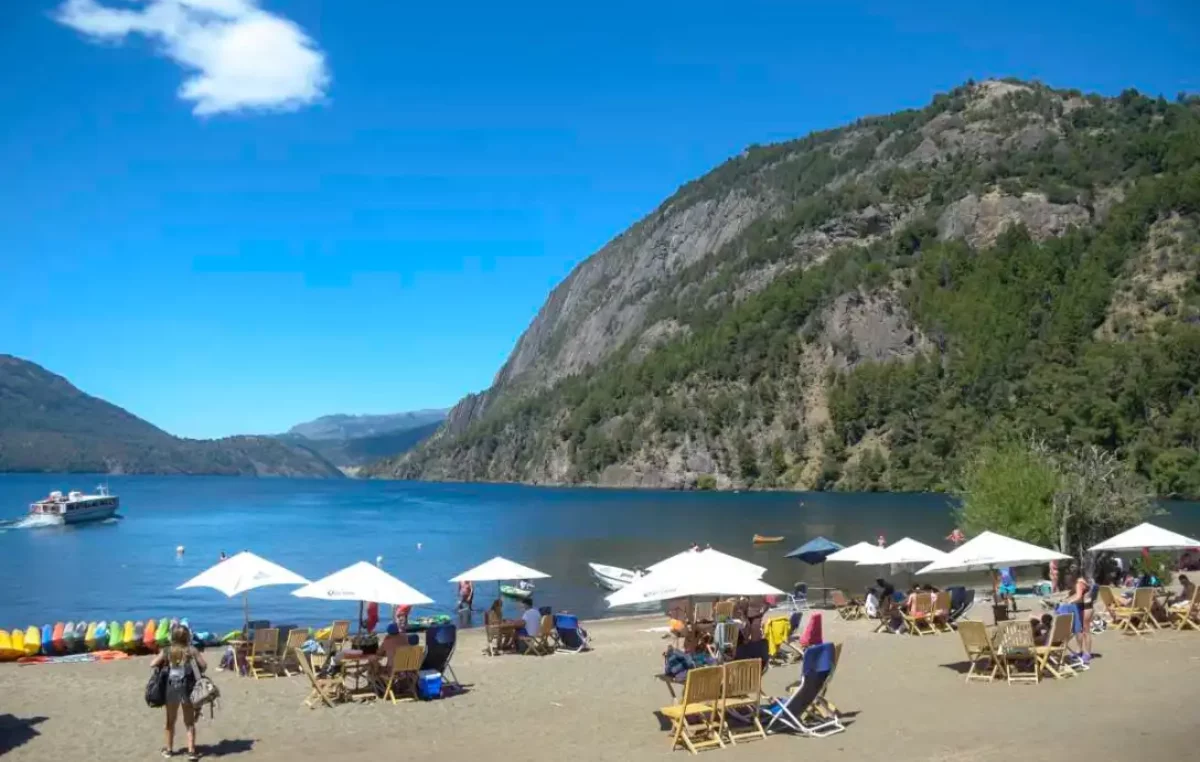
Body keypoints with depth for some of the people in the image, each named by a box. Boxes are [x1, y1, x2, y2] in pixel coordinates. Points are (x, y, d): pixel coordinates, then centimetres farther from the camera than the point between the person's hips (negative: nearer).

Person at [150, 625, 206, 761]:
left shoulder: (167, 651, -3)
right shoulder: (192, 651, -7)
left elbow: (153, 664, -4)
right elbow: (204, 666, -12)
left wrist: (163, 665, 14)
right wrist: (196, 671, 9)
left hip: (171, 687, 1)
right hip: (188, 687, -1)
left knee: (170, 720, 19)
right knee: (189, 722, 7)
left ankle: (169, 749, 29)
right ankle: (191, 751, 3)